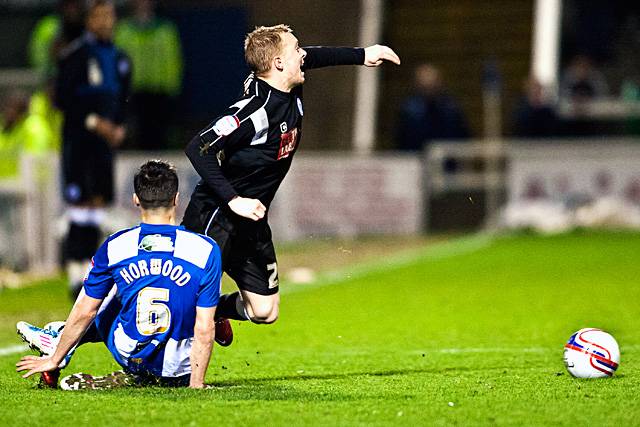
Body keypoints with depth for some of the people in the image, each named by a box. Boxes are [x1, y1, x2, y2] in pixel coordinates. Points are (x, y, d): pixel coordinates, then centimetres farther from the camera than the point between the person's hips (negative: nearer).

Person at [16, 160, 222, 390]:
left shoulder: (114, 247, -8)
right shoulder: (206, 250, -14)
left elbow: (85, 311, 1)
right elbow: (204, 330, -15)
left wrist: (54, 359, 14)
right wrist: (196, 384, -7)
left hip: (131, 359, 2)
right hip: (180, 370, -2)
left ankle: (58, 341, 41)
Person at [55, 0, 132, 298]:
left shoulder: (120, 59, 11)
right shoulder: (75, 55, -8)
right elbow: (62, 99, -12)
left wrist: (120, 127, 3)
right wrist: (93, 122, -17)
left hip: (105, 138, 6)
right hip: (78, 138, -6)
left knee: (99, 202, 5)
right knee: (80, 204, -9)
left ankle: (89, 270, 12)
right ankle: (75, 275, -5)